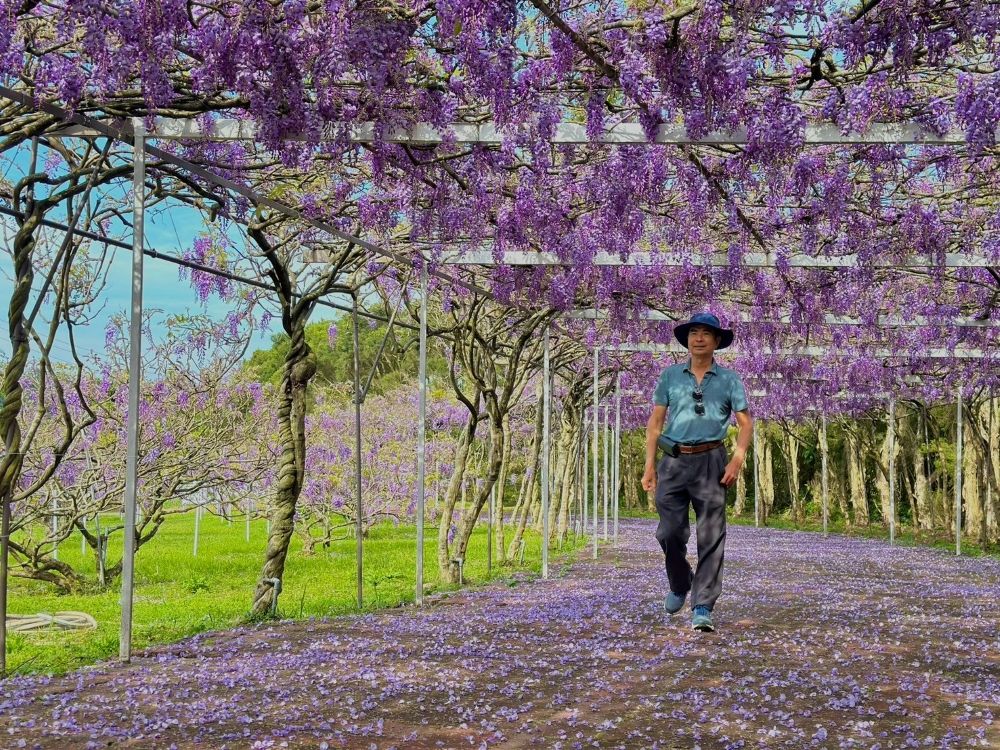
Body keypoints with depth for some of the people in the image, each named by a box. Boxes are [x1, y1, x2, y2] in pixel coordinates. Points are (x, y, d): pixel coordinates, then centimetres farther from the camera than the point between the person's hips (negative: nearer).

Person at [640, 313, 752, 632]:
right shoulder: (670, 376, 9)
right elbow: (655, 422, 9)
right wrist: (650, 465, 2)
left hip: (709, 461, -1)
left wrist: (737, 460, -9)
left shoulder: (728, 379, 6)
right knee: (670, 532, 1)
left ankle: (702, 609, -2)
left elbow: (745, 422, 6)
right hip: (673, 461, 1)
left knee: (711, 537, -5)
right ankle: (679, 585, 30)